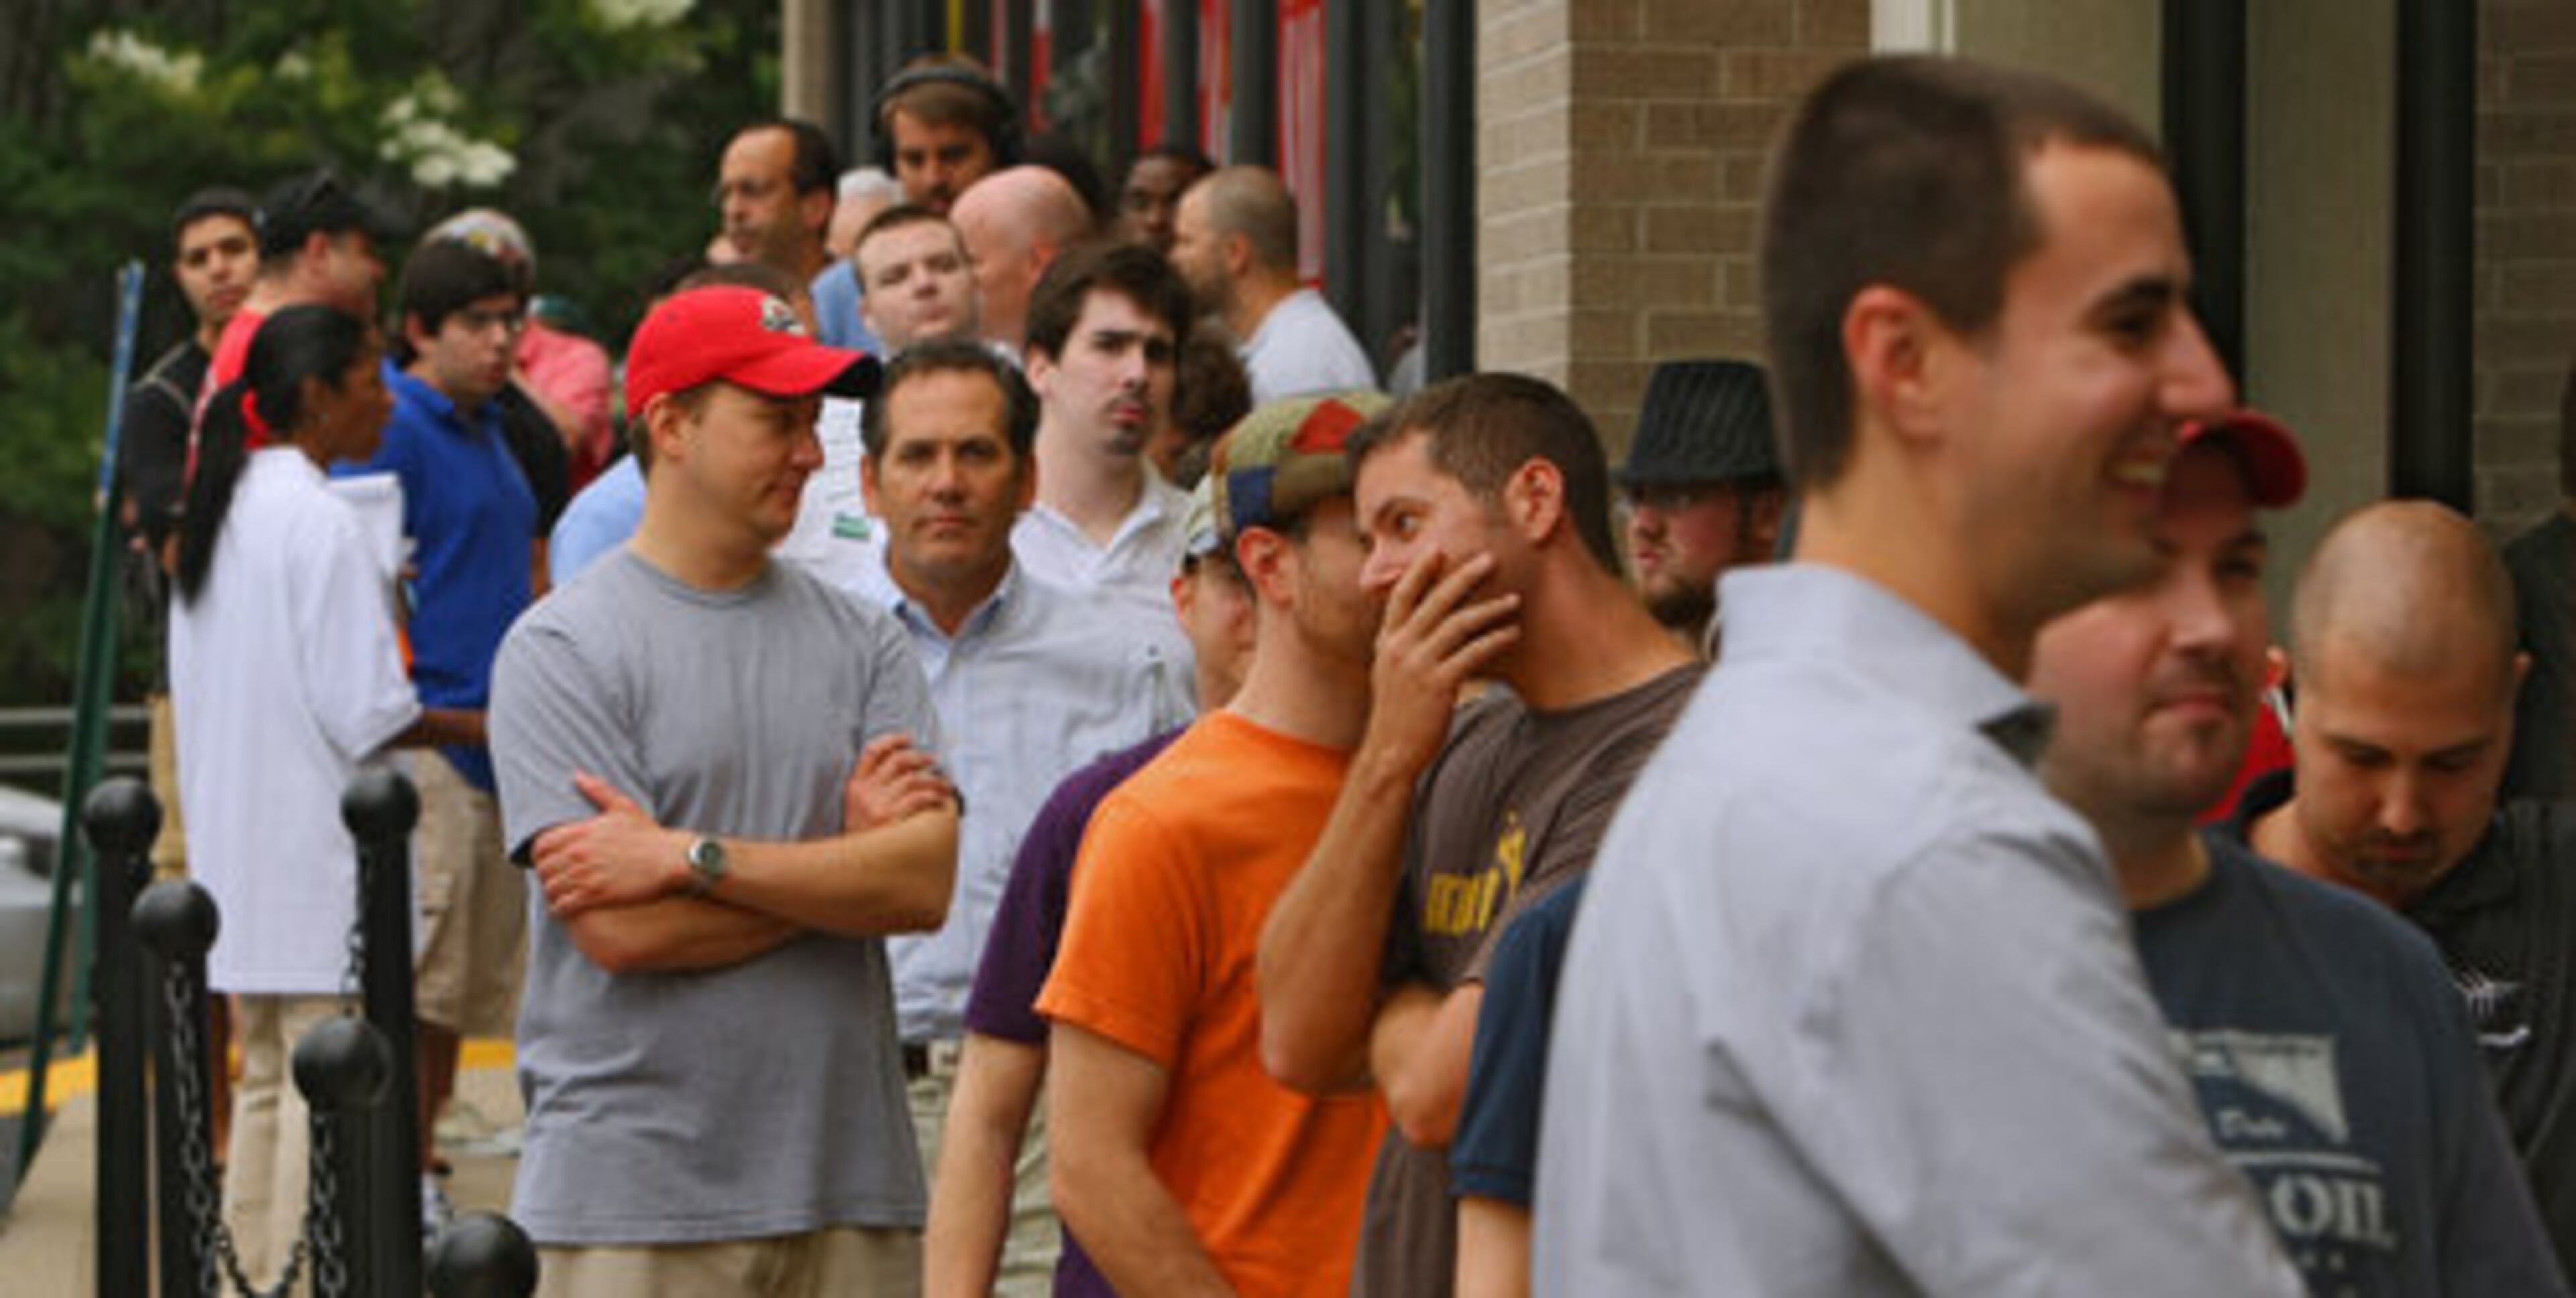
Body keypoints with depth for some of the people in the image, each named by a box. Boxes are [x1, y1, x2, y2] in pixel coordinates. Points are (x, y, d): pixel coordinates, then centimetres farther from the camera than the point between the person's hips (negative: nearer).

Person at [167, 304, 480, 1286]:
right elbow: (367, 714, -18)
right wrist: (484, 727, -5)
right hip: (314, 850, -9)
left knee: (267, 1075, 15)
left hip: (236, 844, 9)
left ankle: (251, 1274, 18)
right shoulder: (321, 523, -16)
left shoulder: (221, 511, 12)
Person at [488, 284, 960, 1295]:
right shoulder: (561, 649, -2)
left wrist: (692, 859, -12)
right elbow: (620, 928, -13)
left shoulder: (862, 641, 12)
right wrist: (842, 858, -3)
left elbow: (926, 881, -4)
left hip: (852, 1187, 4)